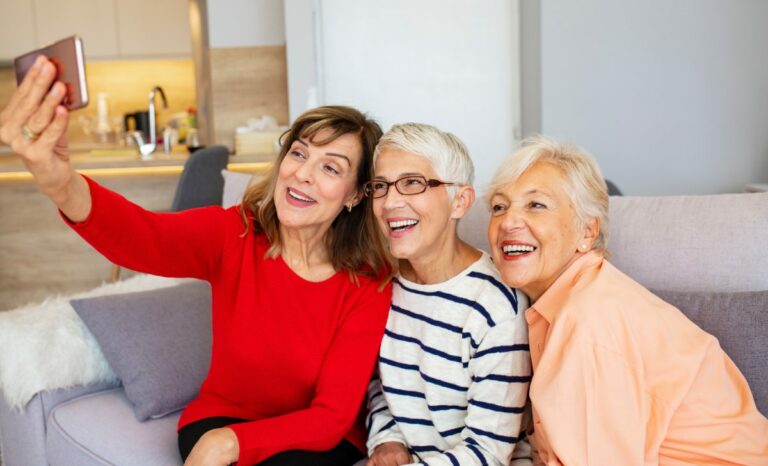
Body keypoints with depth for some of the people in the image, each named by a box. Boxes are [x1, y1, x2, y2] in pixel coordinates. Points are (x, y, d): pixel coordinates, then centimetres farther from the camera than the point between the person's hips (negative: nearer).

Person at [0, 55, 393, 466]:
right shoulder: (232, 234, -15)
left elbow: (332, 416, -14)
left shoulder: (370, 284, -15)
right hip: (221, 415, 1)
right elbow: (146, 238, -38)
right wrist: (61, 187, -58)